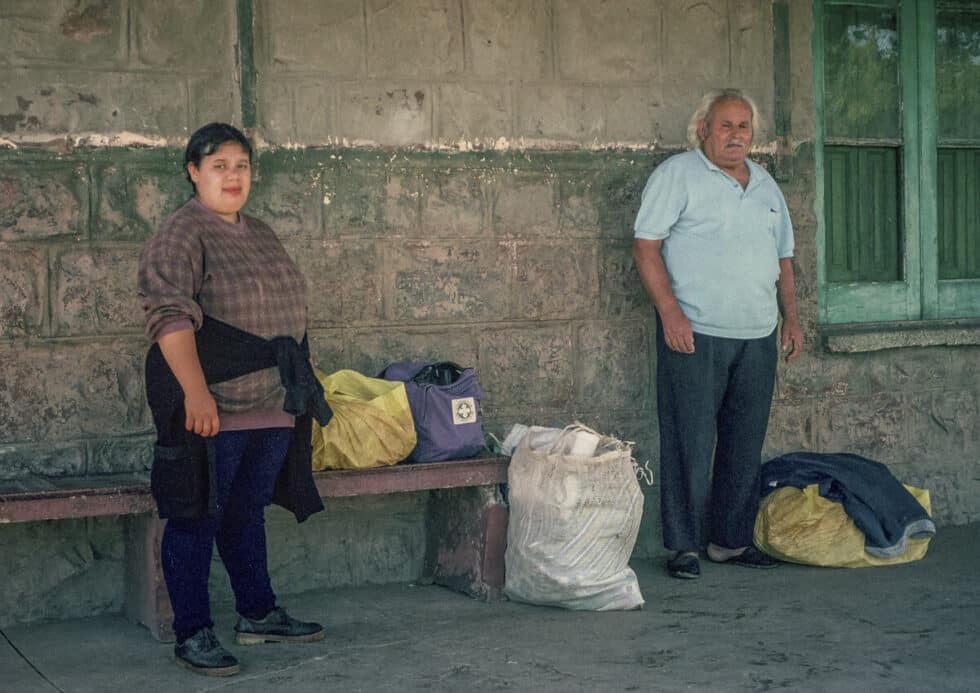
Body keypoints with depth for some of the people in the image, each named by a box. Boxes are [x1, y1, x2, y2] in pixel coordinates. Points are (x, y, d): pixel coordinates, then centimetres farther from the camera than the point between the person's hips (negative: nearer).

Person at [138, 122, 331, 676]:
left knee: (249, 512, 18)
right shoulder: (180, 236, -10)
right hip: (211, 410, -7)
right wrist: (196, 392, -31)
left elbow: (288, 312, 26)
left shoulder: (261, 236, 16)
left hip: (272, 407, 8)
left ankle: (258, 614, 29)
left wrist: (301, 387, 24)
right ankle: (192, 634, 7)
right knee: (197, 517, 0)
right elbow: (170, 316, -21)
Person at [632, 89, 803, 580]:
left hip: (757, 337, 6)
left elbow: (782, 257, 24)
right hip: (694, 334, -6)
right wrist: (669, 310, -17)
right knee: (690, 442, -5)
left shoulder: (766, 185, 18)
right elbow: (645, 245, -8)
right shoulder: (677, 175, -2)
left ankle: (732, 539, 20)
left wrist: (790, 317, 15)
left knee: (746, 443, 9)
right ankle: (683, 545, 4)